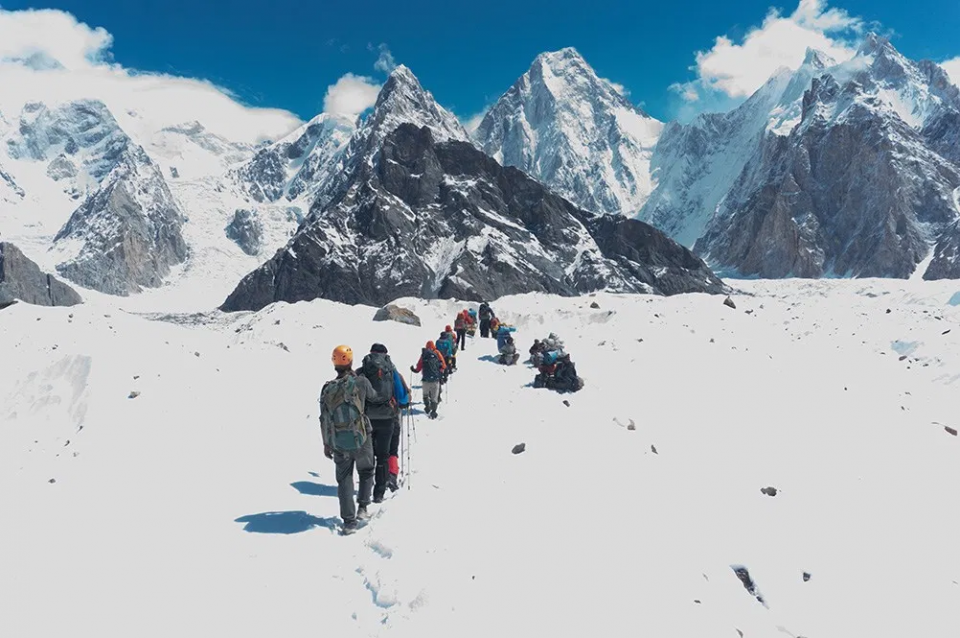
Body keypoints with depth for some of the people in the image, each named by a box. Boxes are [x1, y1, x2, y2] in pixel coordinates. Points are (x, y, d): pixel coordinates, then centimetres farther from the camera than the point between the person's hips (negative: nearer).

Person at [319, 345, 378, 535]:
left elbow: (324, 419, 2)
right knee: (366, 472, 22)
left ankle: (349, 521, 9)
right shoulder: (361, 382, -11)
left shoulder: (327, 389, -2)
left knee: (344, 480, 11)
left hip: (339, 444, 2)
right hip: (361, 439, -2)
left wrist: (326, 444, 11)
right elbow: (374, 397, 8)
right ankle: (362, 508, 13)